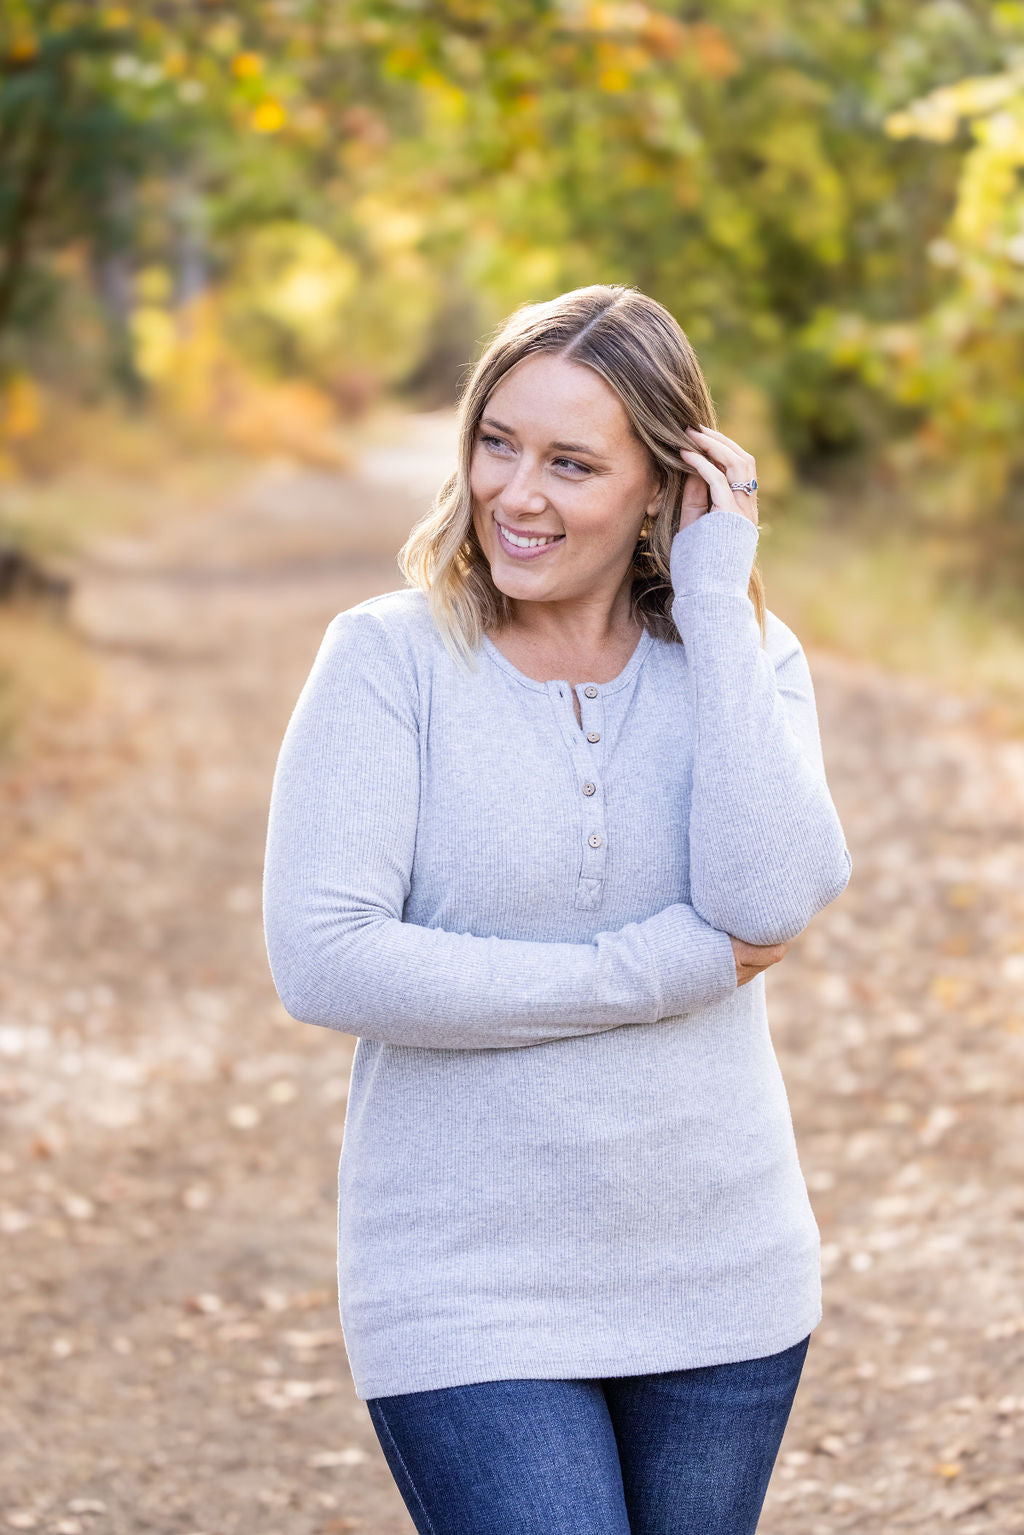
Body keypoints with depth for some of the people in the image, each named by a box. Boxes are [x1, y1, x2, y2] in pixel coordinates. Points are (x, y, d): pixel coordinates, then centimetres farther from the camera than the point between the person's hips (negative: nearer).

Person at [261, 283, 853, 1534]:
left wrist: (716, 600, -14)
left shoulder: (740, 657, 1)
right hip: (469, 1301, -3)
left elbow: (765, 899, -17)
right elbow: (321, 960, -18)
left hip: (718, 1284, 4)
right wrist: (657, 971, -17)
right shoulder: (389, 659, -8)